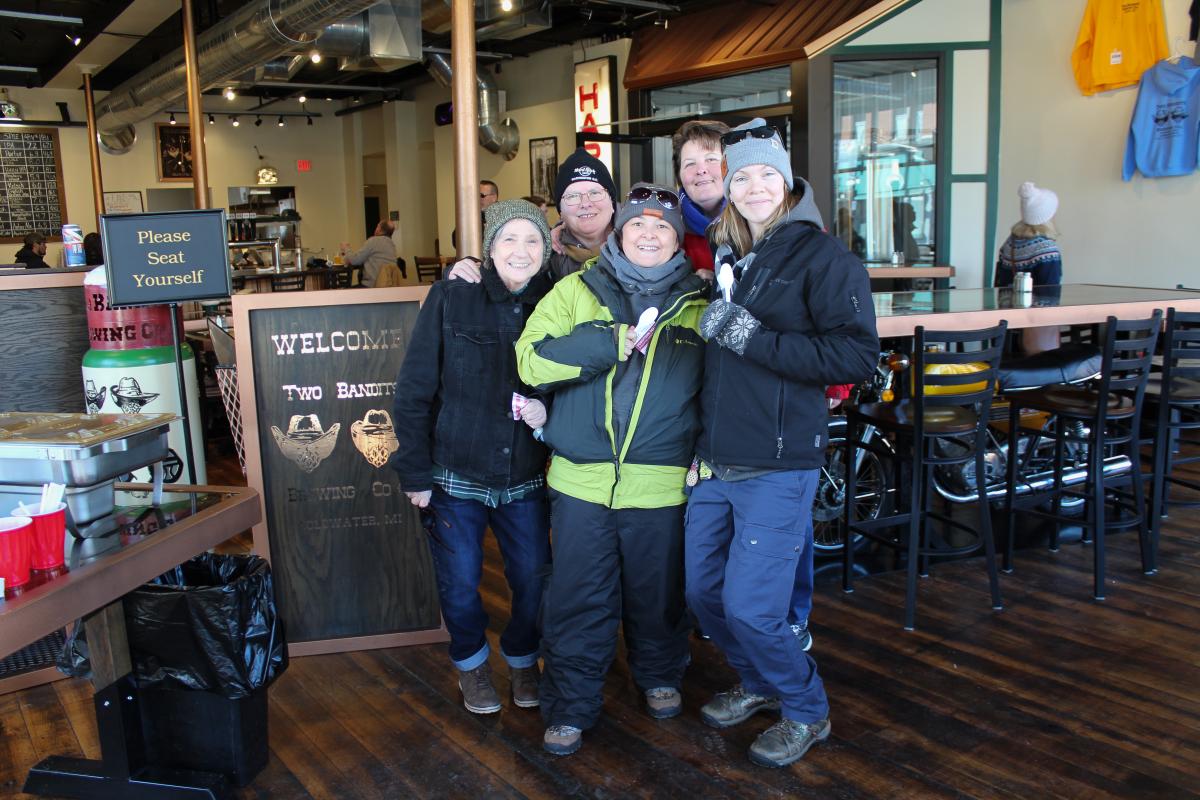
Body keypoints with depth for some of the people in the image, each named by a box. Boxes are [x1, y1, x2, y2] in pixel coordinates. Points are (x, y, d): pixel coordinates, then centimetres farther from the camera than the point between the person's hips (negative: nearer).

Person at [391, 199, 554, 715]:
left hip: (525, 478, 2)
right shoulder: (450, 298, -9)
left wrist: (548, 413, -15)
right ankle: (471, 662, 37)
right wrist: (414, 474, -7)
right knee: (459, 584, 8)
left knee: (532, 581, 8)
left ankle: (522, 658, 38)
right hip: (456, 474, -1)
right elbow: (413, 391, -7)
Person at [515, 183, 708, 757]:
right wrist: (608, 342, -17)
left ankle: (659, 676, 41)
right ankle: (570, 705, 23)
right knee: (577, 600, 6)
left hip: (661, 484, 1)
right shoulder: (576, 291, 4)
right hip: (581, 479, 0)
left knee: (657, 593, 16)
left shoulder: (696, 305, 6)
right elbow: (531, 362, -8)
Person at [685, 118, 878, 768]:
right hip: (713, 462, 7)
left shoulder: (821, 255, -7)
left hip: (778, 466, -6)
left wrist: (751, 337, -20)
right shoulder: (723, 257, 13)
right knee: (703, 592, 13)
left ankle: (805, 710, 22)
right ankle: (759, 683, 39)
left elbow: (857, 355, -19)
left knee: (750, 608, -6)